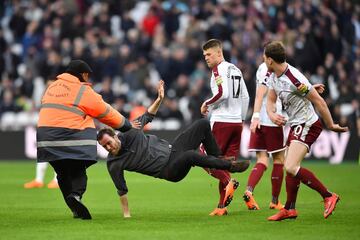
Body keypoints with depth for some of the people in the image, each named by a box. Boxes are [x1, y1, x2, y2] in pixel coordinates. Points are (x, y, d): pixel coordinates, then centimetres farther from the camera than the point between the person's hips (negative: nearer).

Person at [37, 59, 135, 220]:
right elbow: (106, 112, 3)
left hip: (46, 137, 5)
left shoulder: (52, 87, 16)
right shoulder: (84, 91, -2)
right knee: (78, 171, 7)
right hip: (70, 138, -5)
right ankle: (76, 194, -23)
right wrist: (127, 125, 15)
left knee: (63, 173, 15)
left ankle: (77, 211, 12)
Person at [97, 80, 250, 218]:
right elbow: (122, 190, -2)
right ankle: (230, 166, -16)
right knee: (191, 156, -38)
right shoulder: (114, 165, -11)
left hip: (172, 149, 6)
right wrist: (126, 215, -2)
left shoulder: (130, 132, -3)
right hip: (169, 171, -6)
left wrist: (159, 99, 5)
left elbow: (147, 117, 14)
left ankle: (217, 159, 12)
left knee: (203, 124, -2)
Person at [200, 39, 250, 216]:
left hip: (221, 121, -7)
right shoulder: (235, 70, 16)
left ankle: (228, 182, -24)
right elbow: (245, 97, 20)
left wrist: (206, 104, -5)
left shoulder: (218, 69, -7)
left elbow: (222, 93, -19)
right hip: (236, 122, 8)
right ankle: (222, 206, -1)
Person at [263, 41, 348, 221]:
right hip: (295, 125, 10)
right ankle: (289, 209, 24)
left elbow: (318, 101, -19)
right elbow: (270, 100, 13)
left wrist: (330, 125, -10)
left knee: (291, 167, -19)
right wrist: (272, 114, -11)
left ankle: (328, 196, -12)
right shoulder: (275, 77, 4)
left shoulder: (294, 79, -25)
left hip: (307, 125, -10)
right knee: (289, 168, 13)